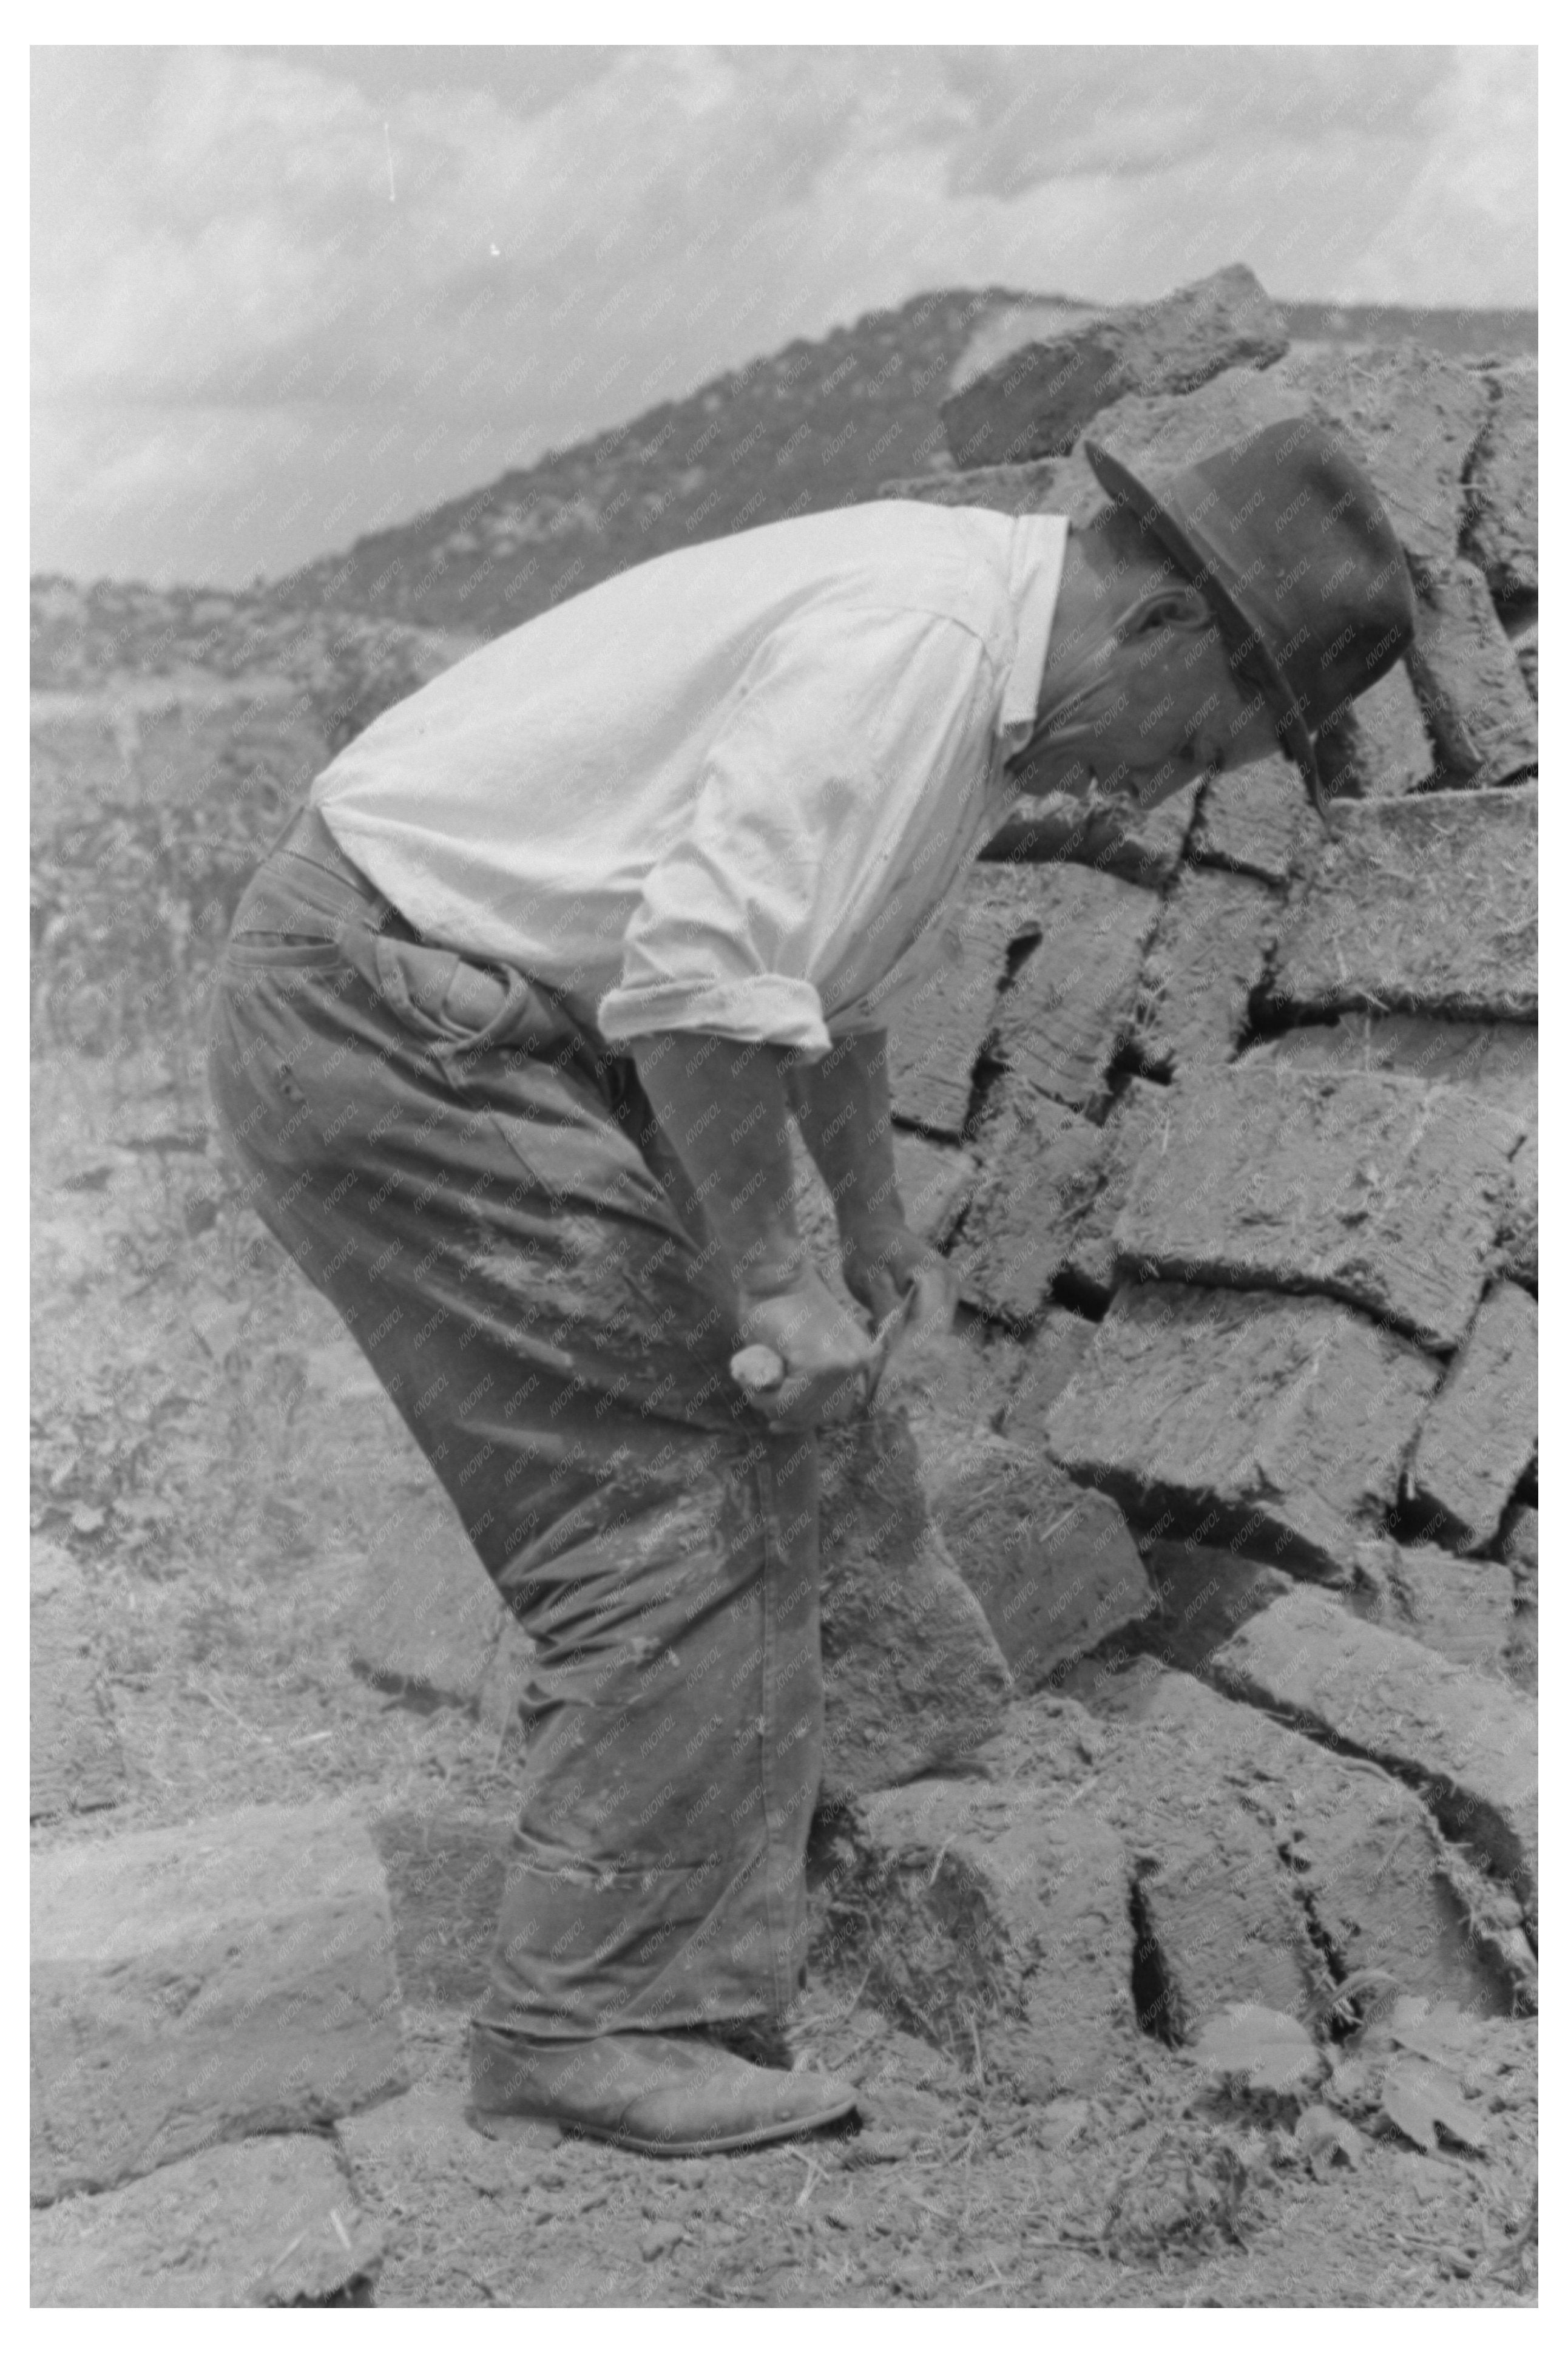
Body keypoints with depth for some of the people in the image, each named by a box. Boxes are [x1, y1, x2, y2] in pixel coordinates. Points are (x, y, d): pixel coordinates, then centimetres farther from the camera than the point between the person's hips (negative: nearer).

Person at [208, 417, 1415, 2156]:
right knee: (676, 1505, -11)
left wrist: (873, 1222, 25)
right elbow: (702, 973, -28)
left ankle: (718, 1948, 21)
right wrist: (768, 1280, -19)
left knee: (742, 1467, 11)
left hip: (500, 1020, 10)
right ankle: (594, 2022, -1)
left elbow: (837, 976, 25)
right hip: (382, 1017, -10)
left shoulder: (979, 673, 12)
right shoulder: (916, 627, -22)